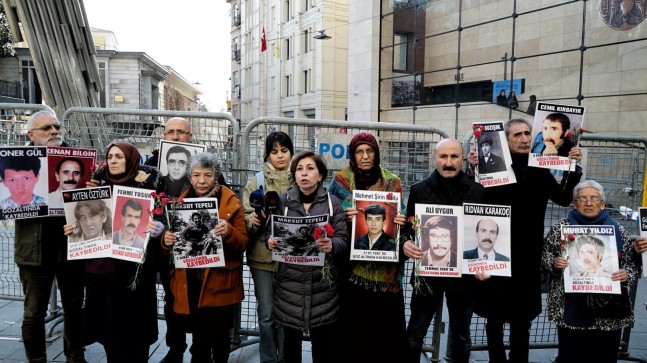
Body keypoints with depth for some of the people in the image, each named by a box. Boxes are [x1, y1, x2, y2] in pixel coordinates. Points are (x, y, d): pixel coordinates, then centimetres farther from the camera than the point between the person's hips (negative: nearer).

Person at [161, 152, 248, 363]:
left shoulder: (231, 202, -3)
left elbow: (243, 243, -5)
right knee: (198, 336, 12)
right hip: (190, 282, 3)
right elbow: (170, 243, 12)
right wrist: (166, 240, -11)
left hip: (220, 282, -2)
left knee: (219, 337, 8)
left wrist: (228, 232, -25)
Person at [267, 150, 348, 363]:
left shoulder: (332, 202, 2)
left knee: (324, 342, 6)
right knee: (291, 338, 12)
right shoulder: (282, 201, 4)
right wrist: (270, 241, -14)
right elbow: (270, 231, 8)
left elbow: (343, 238, -2)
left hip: (322, 282, 0)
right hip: (290, 281, 1)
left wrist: (332, 245, -22)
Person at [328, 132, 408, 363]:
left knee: (388, 324, 0)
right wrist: (345, 217, -16)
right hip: (352, 265, -1)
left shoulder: (392, 183, 7)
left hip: (386, 267, 1)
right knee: (355, 326, 1)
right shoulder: (341, 181, 3)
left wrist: (402, 222, -11)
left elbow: (401, 218, 12)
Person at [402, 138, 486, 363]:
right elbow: (407, 228, 2)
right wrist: (406, 243, -20)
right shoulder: (419, 190, 0)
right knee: (415, 333, 8)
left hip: (464, 273, 1)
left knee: (461, 335, 18)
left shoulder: (478, 192, 0)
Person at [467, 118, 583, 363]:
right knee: (495, 314, 10)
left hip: (528, 253, 3)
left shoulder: (540, 170, 6)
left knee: (522, 316, 13)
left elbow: (564, 198, 4)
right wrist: (473, 169, -22)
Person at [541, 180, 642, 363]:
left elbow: (633, 264, 9)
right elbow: (545, 254, 10)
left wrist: (626, 275, -11)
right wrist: (554, 263, -11)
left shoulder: (617, 230, 4)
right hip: (570, 309, -1)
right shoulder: (561, 227, 3)